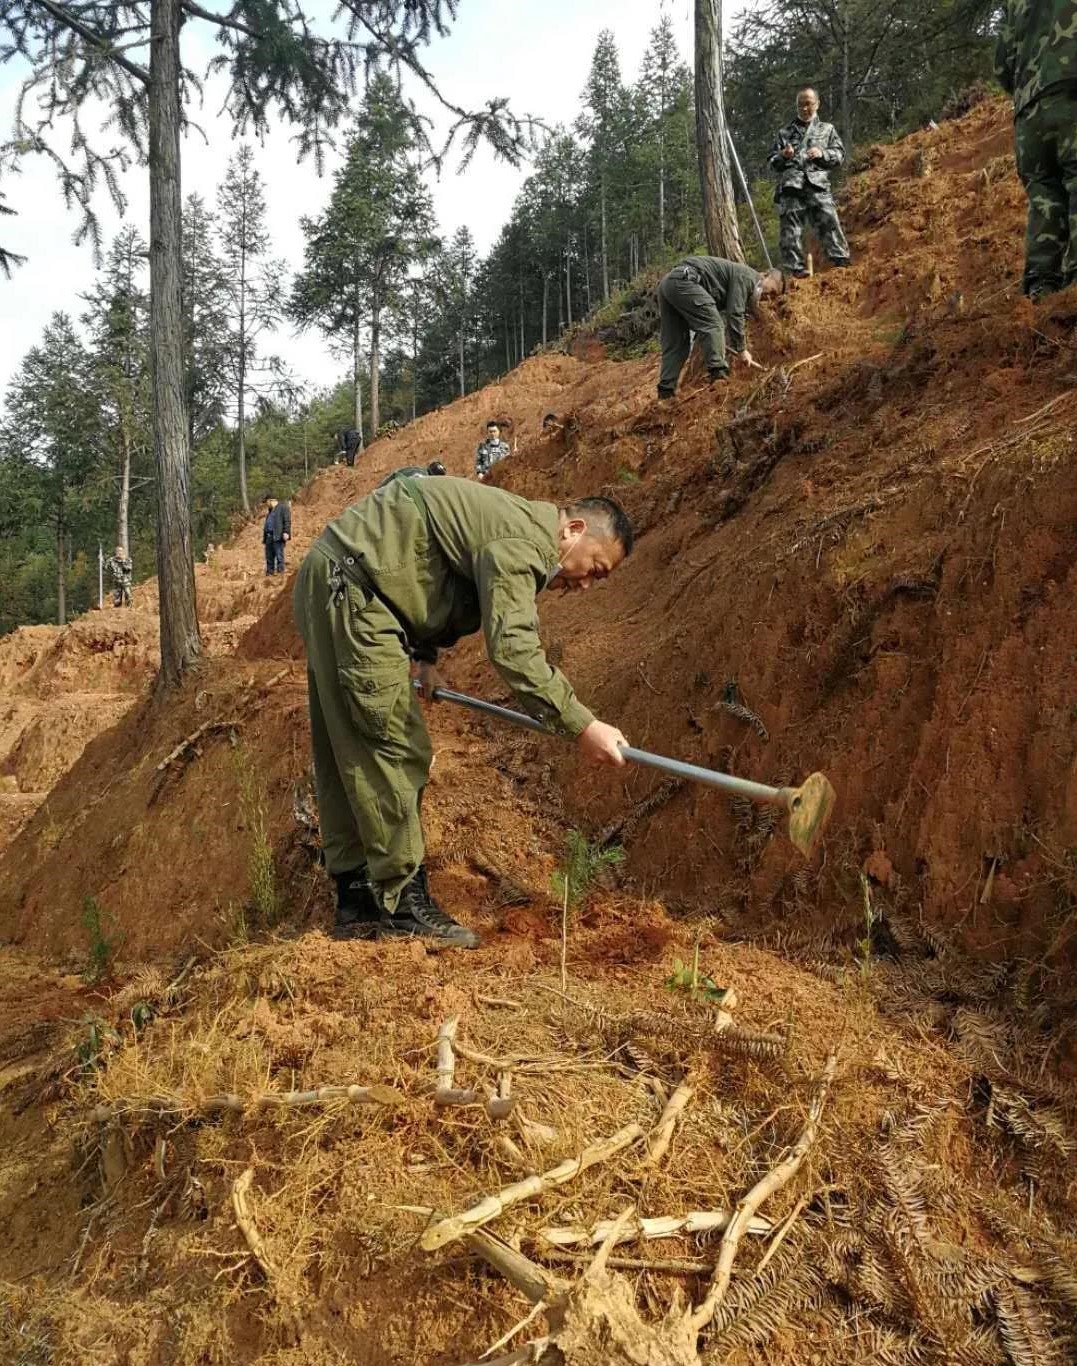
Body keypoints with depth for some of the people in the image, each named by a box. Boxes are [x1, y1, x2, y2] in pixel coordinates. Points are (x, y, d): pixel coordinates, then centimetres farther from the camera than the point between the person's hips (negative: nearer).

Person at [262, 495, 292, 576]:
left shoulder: (283, 507, 0)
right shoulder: (270, 510, 27)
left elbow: (287, 521, -10)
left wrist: (286, 532, -21)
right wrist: (264, 537, 24)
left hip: (278, 536, -9)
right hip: (269, 536, 9)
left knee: (279, 556, -12)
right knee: (269, 557, 7)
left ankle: (280, 572, -13)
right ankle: (269, 573, 11)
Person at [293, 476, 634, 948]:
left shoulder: (514, 522, 16)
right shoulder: (523, 540, -17)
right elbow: (512, 647, -27)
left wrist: (423, 654, 11)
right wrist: (580, 725, -27)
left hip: (331, 586, 11)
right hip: (350, 585, -11)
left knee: (345, 757, 11)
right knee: (392, 748, -9)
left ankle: (357, 903, 18)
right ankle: (402, 902, -2)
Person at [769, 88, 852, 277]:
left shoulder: (827, 129, 21)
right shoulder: (785, 132, 21)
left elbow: (840, 155, 14)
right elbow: (772, 162, 20)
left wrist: (823, 153, -6)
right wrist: (783, 156, -3)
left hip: (817, 184, -1)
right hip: (790, 185, 1)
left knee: (828, 220, -14)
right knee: (790, 227, -5)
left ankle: (840, 259, -13)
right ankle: (795, 267, -3)